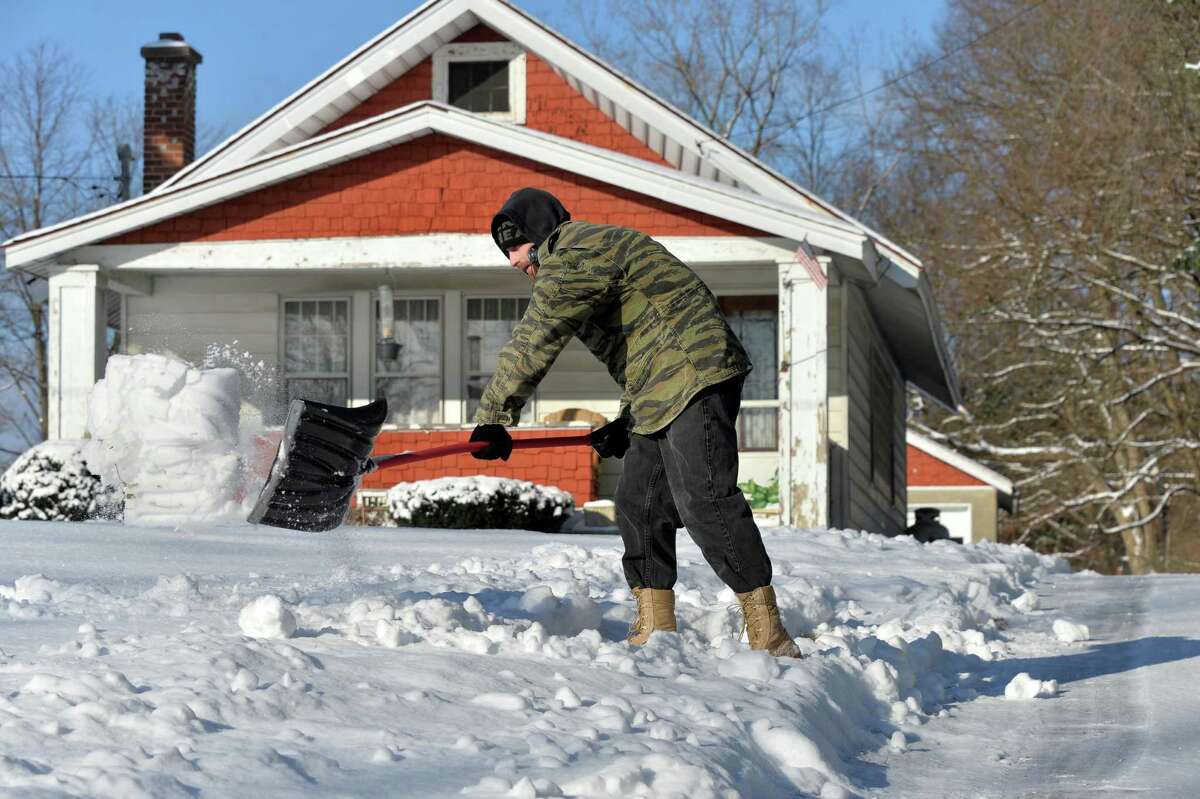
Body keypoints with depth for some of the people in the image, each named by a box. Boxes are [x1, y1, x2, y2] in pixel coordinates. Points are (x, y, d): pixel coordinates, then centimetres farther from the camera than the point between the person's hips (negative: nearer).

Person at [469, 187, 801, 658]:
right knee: (640, 506, 10)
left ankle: (768, 634, -21)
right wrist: (626, 423, 25)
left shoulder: (575, 253, -9)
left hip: (695, 373, -12)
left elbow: (535, 341, -16)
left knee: (704, 500, -19)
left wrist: (493, 417, -15)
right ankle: (655, 632, 12)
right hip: (661, 399, 12)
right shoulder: (587, 257, 27)